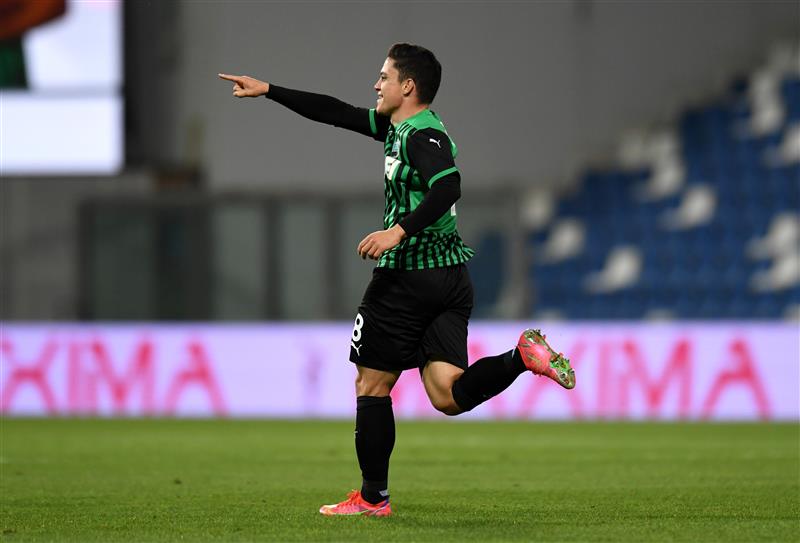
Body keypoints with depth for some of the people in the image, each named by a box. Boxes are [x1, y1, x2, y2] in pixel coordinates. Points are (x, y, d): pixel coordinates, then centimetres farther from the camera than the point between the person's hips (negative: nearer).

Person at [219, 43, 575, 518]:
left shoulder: (423, 135, -12)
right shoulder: (397, 127, 17)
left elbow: (448, 187, -28)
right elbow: (335, 113, 23)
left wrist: (400, 230, -33)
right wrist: (267, 90, 25)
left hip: (407, 277, -9)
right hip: (451, 277, 9)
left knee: (371, 386, 6)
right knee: (448, 396, -2)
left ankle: (373, 497, 13)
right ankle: (523, 356, -19)